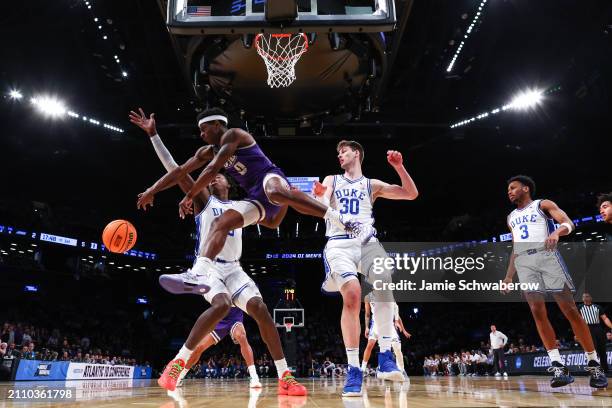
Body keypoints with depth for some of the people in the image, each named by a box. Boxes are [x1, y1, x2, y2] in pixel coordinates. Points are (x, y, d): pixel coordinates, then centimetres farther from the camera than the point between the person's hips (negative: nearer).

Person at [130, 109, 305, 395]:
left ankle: (285, 377, -13)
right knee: (221, 304, -33)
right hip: (207, 265, -3)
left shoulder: (241, 207, 19)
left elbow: (273, 223, 21)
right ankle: (177, 363, -21)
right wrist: (153, 135, -4)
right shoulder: (203, 200, 9)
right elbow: (174, 169, 0)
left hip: (234, 268, 4)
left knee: (259, 308, -17)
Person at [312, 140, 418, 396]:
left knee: (384, 281, -29)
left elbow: (412, 194, 14)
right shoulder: (332, 180, 19)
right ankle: (353, 370, -17)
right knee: (352, 293, -25)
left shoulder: (372, 185, 19)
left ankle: (385, 357, -22)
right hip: (339, 243, -1)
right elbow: (321, 208, 0)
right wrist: (319, 196, -24)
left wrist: (399, 167, 1)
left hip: (367, 241, 1)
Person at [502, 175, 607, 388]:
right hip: (523, 261, 4)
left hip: (545, 255, -4)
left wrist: (557, 232, -27)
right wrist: (508, 276, 20)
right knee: (537, 311, -10)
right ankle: (558, 366, -10)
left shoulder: (543, 204, 10)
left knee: (570, 309, -6)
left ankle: (594, 364, 4)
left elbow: (569, 223, -4)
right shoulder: (511, 217, 25)